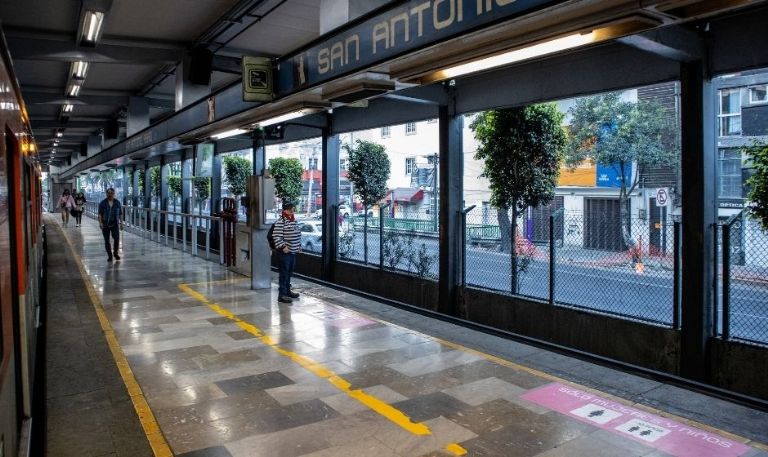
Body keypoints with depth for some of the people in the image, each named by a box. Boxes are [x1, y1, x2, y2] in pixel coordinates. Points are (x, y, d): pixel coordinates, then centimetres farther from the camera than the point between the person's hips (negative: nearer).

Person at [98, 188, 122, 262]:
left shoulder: (117, 203, 6)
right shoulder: (103, 203, 0)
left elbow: (120, 213, 10)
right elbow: (100, 213, -4)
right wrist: (100, 222, -15)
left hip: (115, 224, 1)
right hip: (105, 224, -1)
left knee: (117, 238, -12)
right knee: (107, 240, 3)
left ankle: (116, 253, 9)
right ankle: (109, 255, 13)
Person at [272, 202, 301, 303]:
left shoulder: (293, 221, 13)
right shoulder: (280, 222, -14)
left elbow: (297, 234, 23)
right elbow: (276, 236, -20)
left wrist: (299, 245, 17)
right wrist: (283, 246, -23)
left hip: (293, 251, 8)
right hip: (284, 252, -8)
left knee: (290, 272, 17)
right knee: (284, 273, -6)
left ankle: (288, 290, 29)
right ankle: (282, 294, -3)